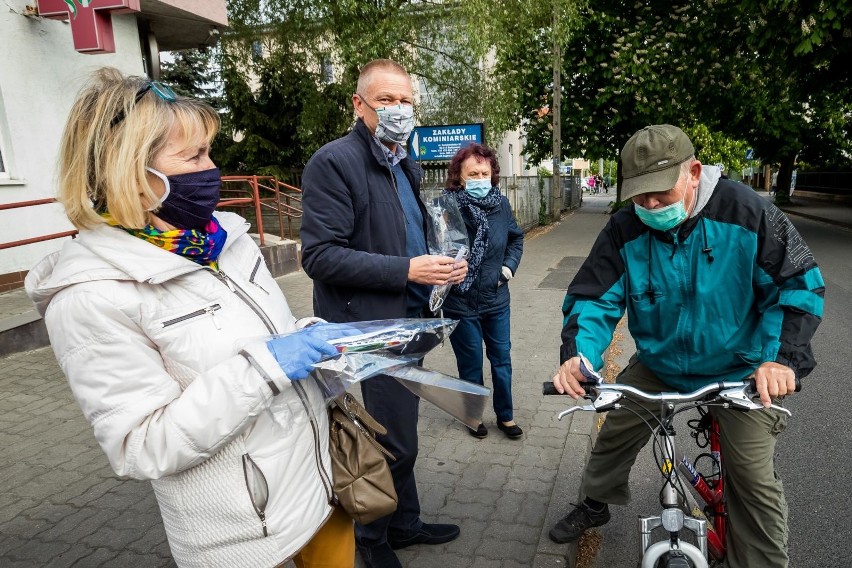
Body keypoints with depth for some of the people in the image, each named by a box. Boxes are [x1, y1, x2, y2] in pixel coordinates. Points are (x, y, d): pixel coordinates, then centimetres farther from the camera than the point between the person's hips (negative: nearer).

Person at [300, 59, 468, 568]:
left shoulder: (405, 165, 14)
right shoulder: (334, 162, -14)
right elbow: (320, 255, -22)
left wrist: (440, 266, 4)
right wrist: (406, 270, -24)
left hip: (406, 324, 9)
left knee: (399, 435, 21)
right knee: (394, 443, 3)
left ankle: (403, 522, 41)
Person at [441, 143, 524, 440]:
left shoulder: (501, 204, -4)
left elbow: (516, 239, 13)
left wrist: (509, 266, 1)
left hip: (496, 299, 4)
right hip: (460, 303, -4)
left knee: (502, 359, 16)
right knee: (471, 364, 12)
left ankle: (505, 415, 36)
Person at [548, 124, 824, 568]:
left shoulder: (747, 213, -20)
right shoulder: (624, 231, -15)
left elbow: (800, 283, -15)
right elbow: (593, 297, -15)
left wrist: (783, 358, -28)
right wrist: (578, 354, -34)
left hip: (739, 370, -2)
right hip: (659, 364, 3)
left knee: (754, 480, -1)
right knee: (614, 434, 9)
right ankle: (595, 505, 38)